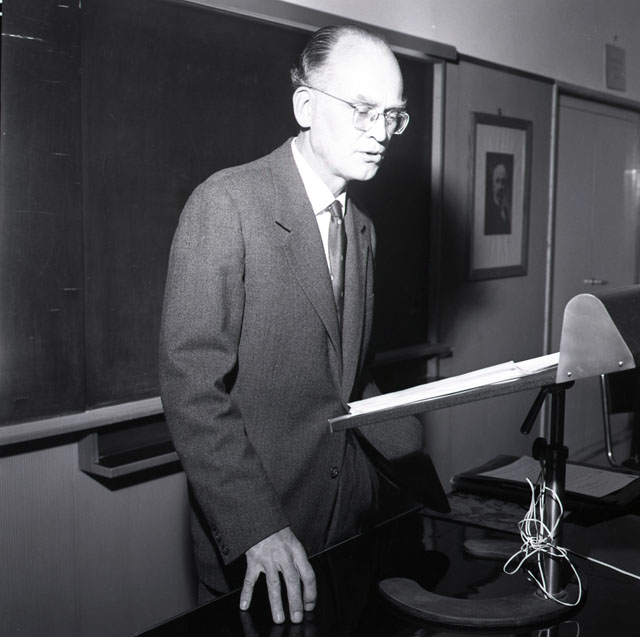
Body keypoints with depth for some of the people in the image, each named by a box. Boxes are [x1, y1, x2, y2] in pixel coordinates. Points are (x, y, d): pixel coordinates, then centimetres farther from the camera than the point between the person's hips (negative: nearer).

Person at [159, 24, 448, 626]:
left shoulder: (362, 228, 10)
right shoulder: (226, 203, -15)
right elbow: (192, 384, -19)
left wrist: (435, 488, 5)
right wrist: (256, 528, -26)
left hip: (350, 509, 7)